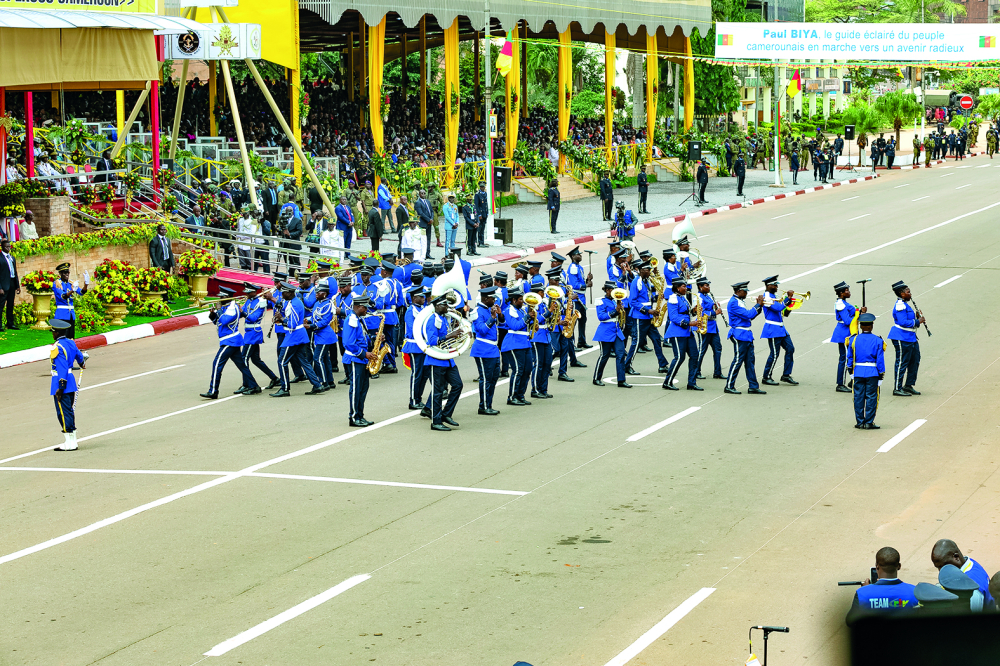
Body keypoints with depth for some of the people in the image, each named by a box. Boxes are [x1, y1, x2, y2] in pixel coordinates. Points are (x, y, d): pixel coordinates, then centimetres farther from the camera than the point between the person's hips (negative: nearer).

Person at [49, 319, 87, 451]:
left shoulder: (57, 347, -18)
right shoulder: (71, 343, 9)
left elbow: (62, 368, -24)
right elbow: (79, 355, 30)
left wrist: (60, 387, -24)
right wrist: (82, 363, 53)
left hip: (61, 382, -9)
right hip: (71, 380, 9)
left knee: (63, 412, -5)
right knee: (69, 412, 15)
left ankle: (70, 443, -4)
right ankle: (72, 441, 19)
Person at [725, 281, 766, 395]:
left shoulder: (740, 301, 16)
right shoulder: (733, 303, -15)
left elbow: (750, 316, 19)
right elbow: (748, 315, -21)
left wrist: (759, 306, 7)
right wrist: (758, 304, -12)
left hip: (747, 334, 10)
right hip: (739, 335, -10)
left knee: (750, 360, 9)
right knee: (738, 360, -6)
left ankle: (753, 386, 11)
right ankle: (729, 386, 1)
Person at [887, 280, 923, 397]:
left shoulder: (905, 304, 16)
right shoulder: (900, 305, -18)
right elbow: (903, 322, -24)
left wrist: (917, 317, 8)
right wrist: (917, 321, -16)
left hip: (910, 337, 11)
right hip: (902, 338, -11)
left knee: (915, 361, 15)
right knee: (902, 363, -5)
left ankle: (909, 386, 25)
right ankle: (897, 389, 2)